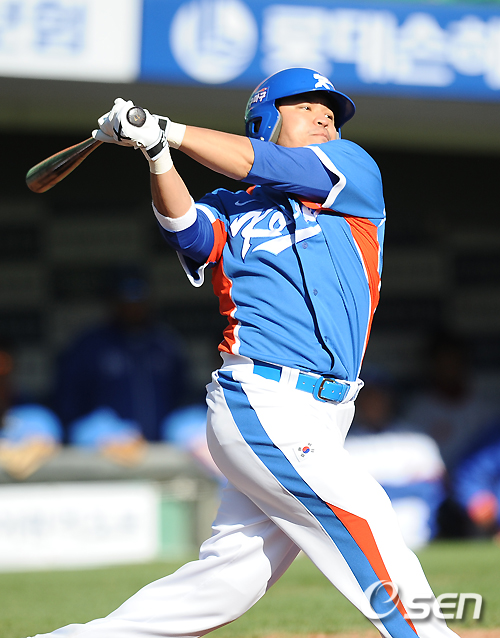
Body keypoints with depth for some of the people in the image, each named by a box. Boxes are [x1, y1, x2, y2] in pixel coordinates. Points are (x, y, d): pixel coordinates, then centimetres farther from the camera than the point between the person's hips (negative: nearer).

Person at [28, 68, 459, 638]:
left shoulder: (353, 170, 15)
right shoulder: (232, 211, 11)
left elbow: (260, 166, 0)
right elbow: (186, 226, -11)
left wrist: (167, 130, 0)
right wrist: (157, 154, -26)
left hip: (321, 423, 3)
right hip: (264, 403, -3)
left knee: (229, 579, 4)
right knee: (363, 519, -18)